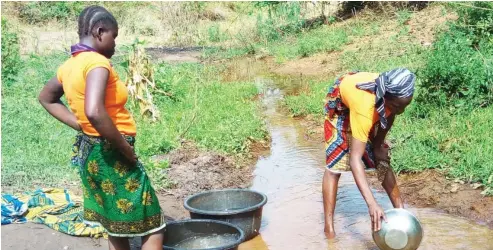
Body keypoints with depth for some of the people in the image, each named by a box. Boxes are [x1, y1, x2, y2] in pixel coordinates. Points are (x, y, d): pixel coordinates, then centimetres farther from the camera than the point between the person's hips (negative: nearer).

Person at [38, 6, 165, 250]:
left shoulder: (69, 65, 7)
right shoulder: (97, 63, -21)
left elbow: (46, 98, 25)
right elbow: (95, 112, -36)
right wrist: (127, 149, -23)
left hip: (89, 152, 10)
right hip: (111, 155, -9)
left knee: (118, 230, 20)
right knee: (152, 228, 0)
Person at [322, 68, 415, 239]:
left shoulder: (395, 94, -33)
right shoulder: (365, 108, -49)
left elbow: (390, 114, -6)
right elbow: (355, 159, -51)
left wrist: (379, 144, -5)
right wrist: (371, 203, -59)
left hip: (374, 105, 5)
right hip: (341, 102, -5)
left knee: (383, 161, 6)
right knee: (334, 164, -11)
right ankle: (329, 227, -6)